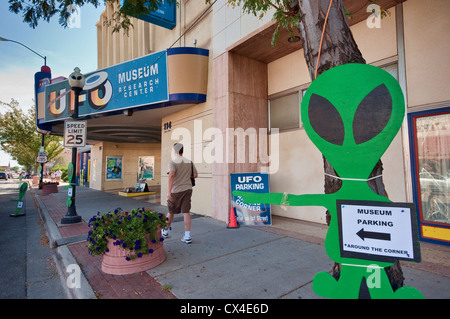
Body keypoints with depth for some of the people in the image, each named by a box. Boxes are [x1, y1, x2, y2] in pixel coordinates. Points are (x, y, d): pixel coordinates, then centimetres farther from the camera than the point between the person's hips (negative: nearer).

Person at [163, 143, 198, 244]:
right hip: (187, 189, 3)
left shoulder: (173, 162, -9)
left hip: (176, 190, -3)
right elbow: (195, 175, 11)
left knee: (171, 211, 14)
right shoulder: (189, 162, 7)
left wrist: (169, 191, -24)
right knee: (186, 212, 2)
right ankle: (187, 236, -1)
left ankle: (165, 231, 34)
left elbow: (171, 175, -22)